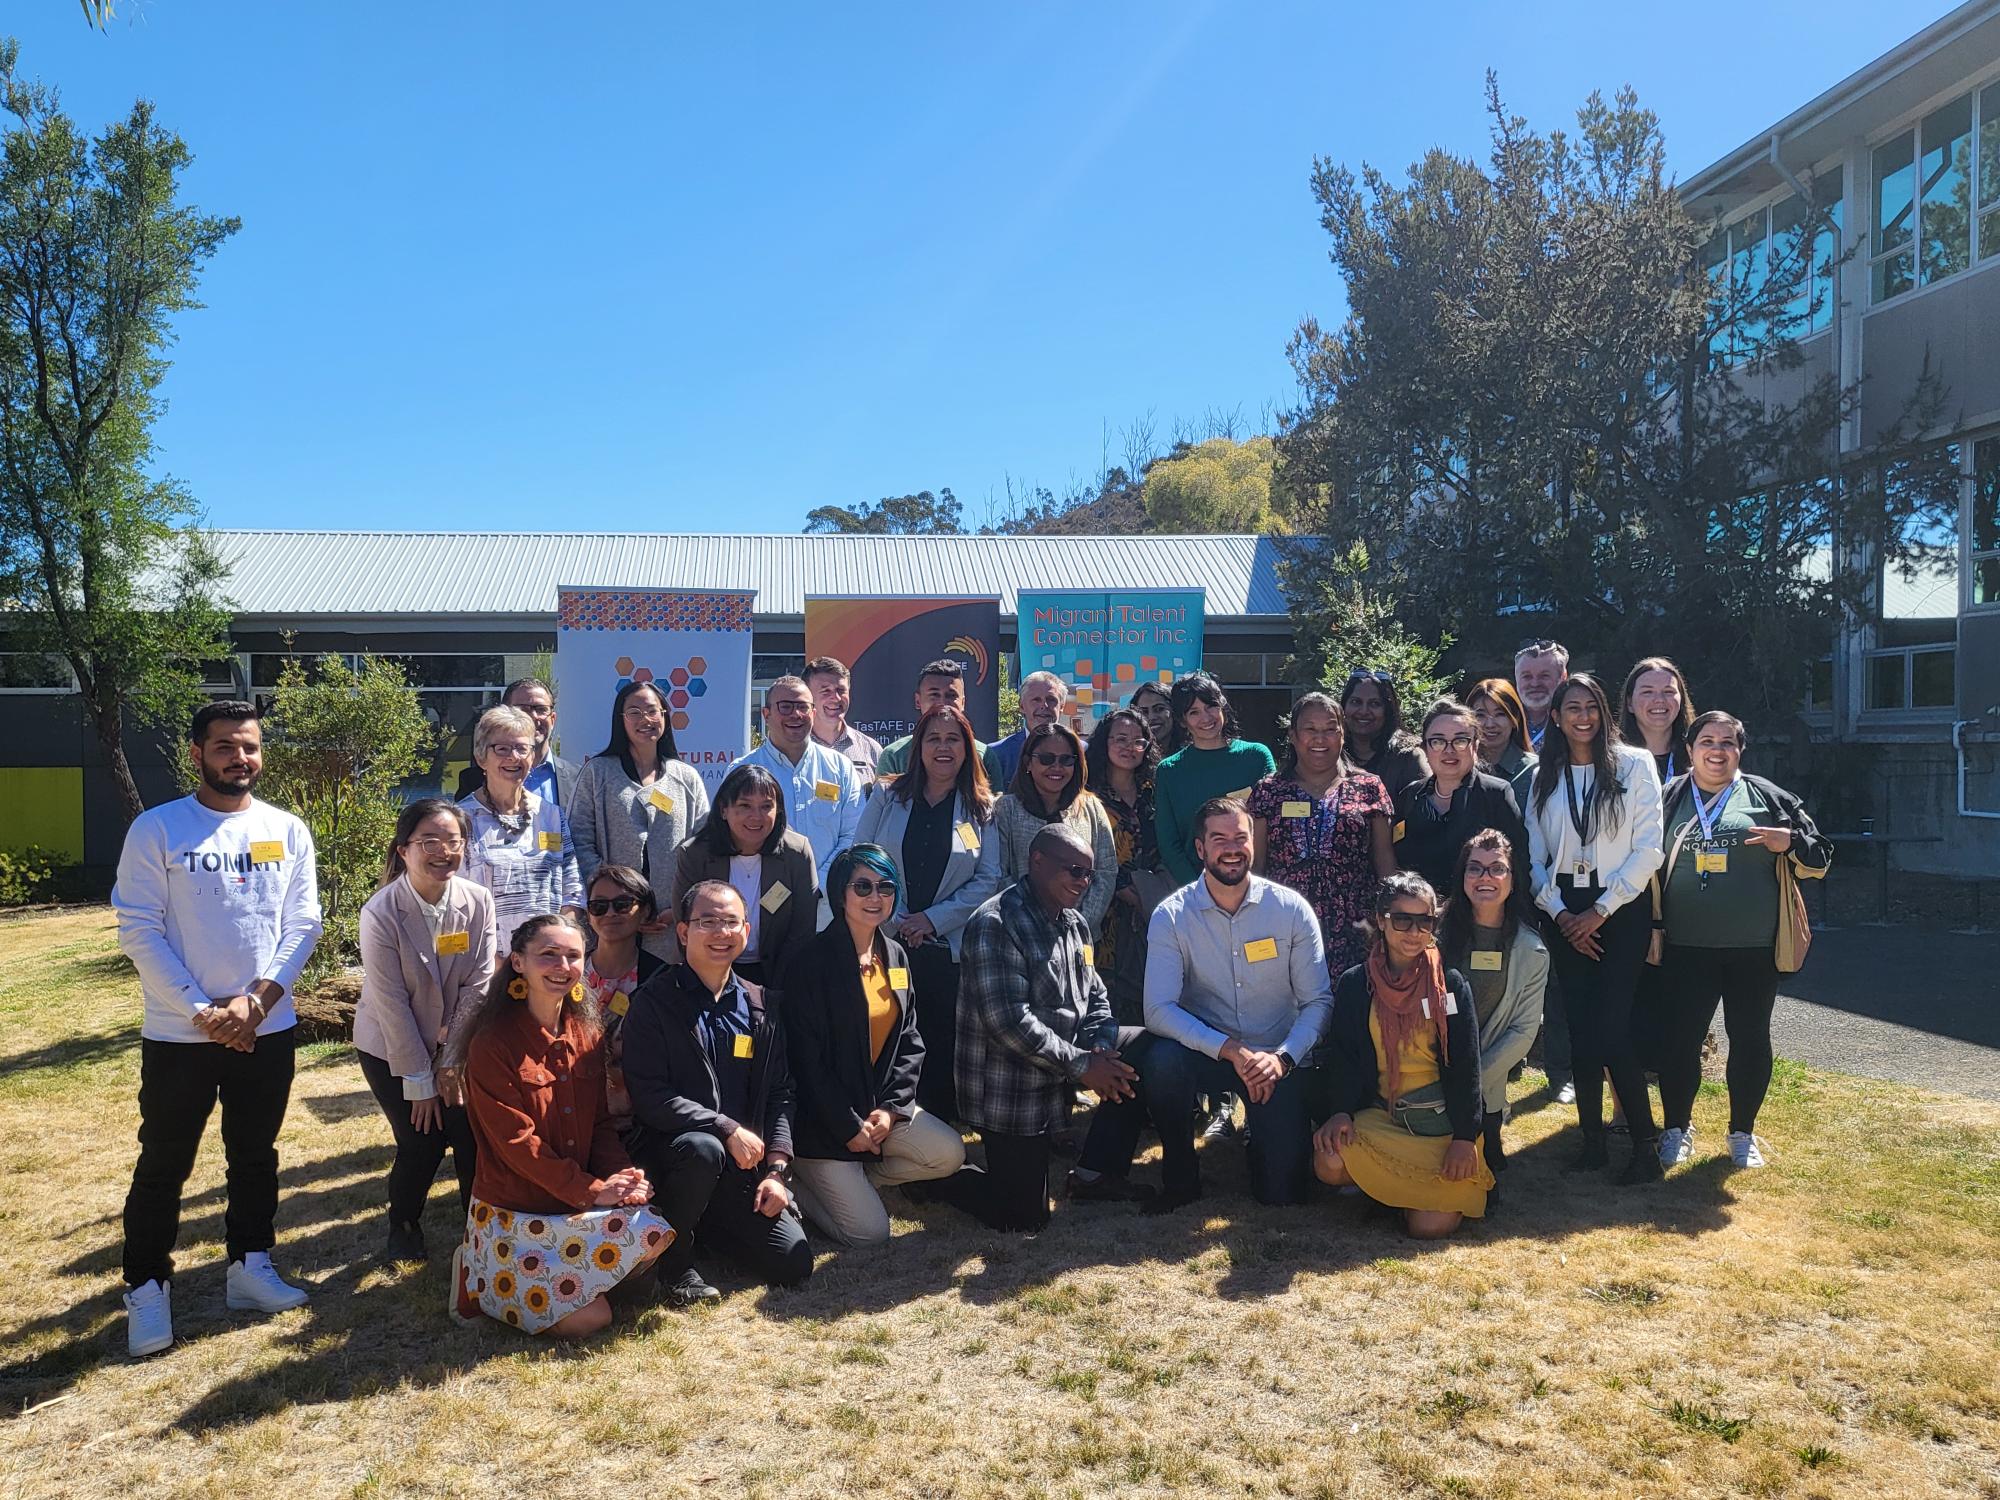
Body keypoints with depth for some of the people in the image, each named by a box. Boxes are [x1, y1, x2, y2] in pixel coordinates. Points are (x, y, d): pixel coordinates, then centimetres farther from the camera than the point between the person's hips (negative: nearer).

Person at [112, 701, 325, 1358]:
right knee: (164, 1165, 6)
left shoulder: (288, 832, 2)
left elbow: (301, 926, -1)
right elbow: (139, 932, -10)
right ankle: (147, 1288, 21)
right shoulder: (156, 830, -7)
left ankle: (249, 1266, 30)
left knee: (256, 1155, 15)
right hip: (178, 1033, -3)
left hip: (267, 1028, 3)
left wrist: (255, 1000, -13)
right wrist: (203, 1011, -15)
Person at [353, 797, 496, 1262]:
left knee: (473, 1133, -8)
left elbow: (477, 984, -8)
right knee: (422, 1141, -7)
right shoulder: (381, 913, -22)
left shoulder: (478, 902, -14)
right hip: (390, 1048, -2)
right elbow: (391, 1003, -19)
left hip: (455, 1043, 3)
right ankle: (403, 1224, 22)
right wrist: (419, 1081, -15)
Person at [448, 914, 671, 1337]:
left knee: (652, 1232, -19)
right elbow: (516, 1142, -18)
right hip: (513, 1211, -6)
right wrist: (592, 1191, -21)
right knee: (587, 1319, -13)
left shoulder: (587, 1034, 5)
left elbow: (600, 1122, 5)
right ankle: (479, 1276, 12)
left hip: (581, 1202, 6)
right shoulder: (493, 1043, -15)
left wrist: (621, 1176, -15)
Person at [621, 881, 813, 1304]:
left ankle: (706, 1226, 21)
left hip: (745, 1166, 5)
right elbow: (649, 1097, -15)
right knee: (702, 1148, -38)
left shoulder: (760, 1006, 9)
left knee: (794, 1264, -7)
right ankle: (675, 1260, -11)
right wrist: (727, 1129, -20)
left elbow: (778, 1095, 10)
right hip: (669, 1152, -4)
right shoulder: (654, 1002, -6)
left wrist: (777, 1169, -2)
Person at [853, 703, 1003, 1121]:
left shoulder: (981, 810, 4)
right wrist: (893, 921, -8)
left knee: (942, 1051, 4)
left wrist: (933, 918, -10)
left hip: (949, 947, 0)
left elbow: (988, 880, -1)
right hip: (887, 941, 0)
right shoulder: (888, 799, 6)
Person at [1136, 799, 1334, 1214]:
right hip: (1206, 1052, 0)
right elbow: (1159, 1009, -19)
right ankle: (1180, 1176, -8)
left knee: (1282, 1191, -10)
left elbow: (1318, 1000, -7)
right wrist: (1231, 1049, -29)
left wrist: (1281, 1059, -23)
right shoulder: (1172, 916, -10)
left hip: (1277, 1059, 0)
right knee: (1159, 1060, -34)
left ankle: (1262, 1124, 26)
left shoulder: (1291, 908, -7)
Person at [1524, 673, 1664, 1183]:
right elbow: (1534, 855, 9)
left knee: (1611, 1028, -10)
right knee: (1580, 1027, 4)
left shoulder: (1634, 764, 0)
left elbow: (1649, 848, -5)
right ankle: (1592, 1138, 13)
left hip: (1621, 908, -3)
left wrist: (1601, 910, -10)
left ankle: (1645, 1144, 3)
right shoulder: (1544, 778, 10)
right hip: (1565, 914, 3)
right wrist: (1559, 912, -5)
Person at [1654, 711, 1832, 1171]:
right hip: (1686, 948, 0)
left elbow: (1819, 859, 7)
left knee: (1750, 1039, 9)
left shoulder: (1766, 797, 4)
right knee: (1678, 1038, 3)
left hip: (1754, 948, 0)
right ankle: (1676, 1128, 21)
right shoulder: (1668, 799, 5)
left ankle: (1743, 1133, 26)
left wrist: (1790, 843, -14)